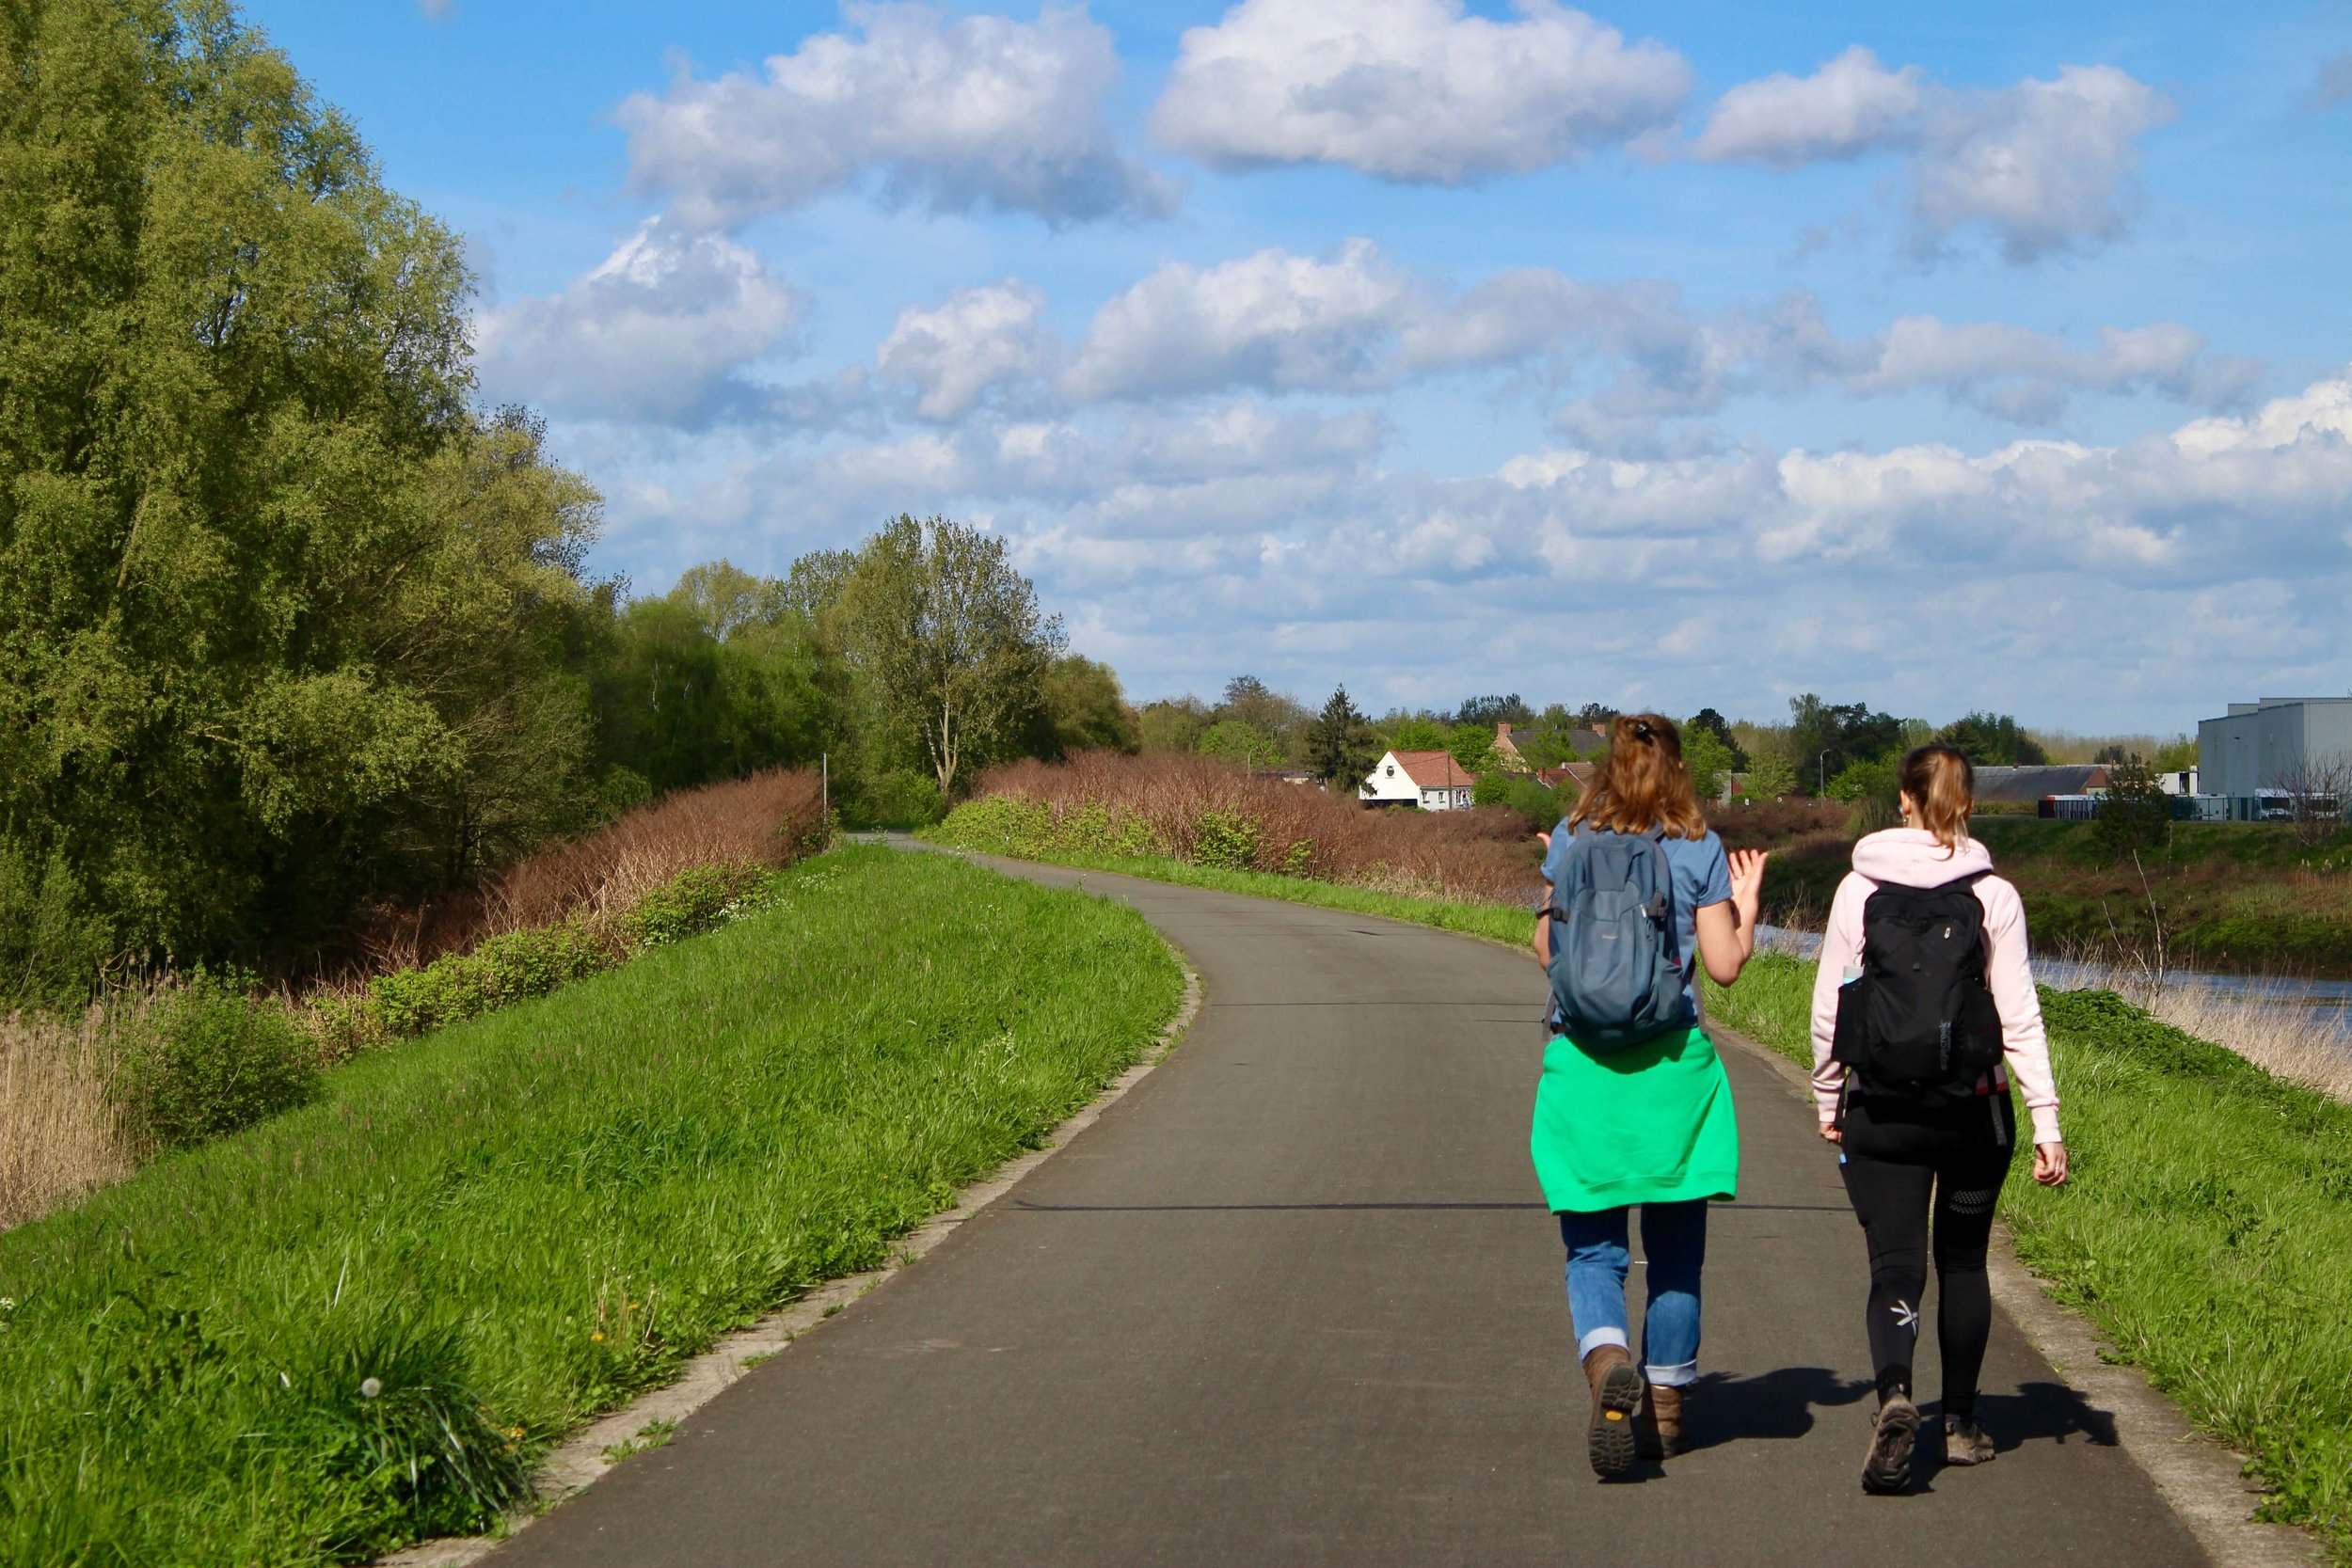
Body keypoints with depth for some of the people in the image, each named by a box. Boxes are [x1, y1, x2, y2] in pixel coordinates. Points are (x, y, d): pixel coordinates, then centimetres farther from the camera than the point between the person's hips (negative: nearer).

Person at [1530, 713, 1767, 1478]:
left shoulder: (1571, 841, 3)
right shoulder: (1698, 850, 0)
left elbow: (1547, 951, 7)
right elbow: (1724, 964, -1)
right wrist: (1746, 902, 16)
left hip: (1581, 1063, 0)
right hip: (1671, 1067, 0)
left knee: (1592, 1247, 3)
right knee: (1675, 1248, 13)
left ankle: (1607, 1363, -24)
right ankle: (1666, 1406, 18)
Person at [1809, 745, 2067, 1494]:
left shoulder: (1859, 889, -2)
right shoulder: (1994, 897, -4)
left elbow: (1829, 1005, 1)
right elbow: (2019, 1014, -7)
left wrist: (1829, 1098, 14)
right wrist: (2046, 1120, -5)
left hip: (1880, 1110, 0)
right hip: (1974, 1108, 0)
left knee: (1895, 1267, -1)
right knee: (1964, 1263, 18)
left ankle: (1895, 1393, -28)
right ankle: (1961, 1423, 25)